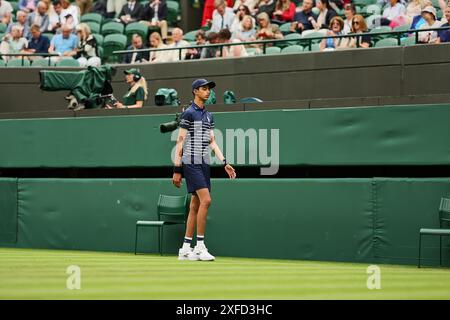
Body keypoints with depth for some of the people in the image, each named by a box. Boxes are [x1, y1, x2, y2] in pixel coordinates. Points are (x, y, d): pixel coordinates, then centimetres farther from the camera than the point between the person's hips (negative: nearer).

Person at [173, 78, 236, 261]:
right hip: (191, 163, -8)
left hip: (204, 164, 8)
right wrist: (177, 170, -13)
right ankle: (200, 246, -15)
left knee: (195, 205, 7)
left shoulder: (209, 116, 16)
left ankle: (185, 249, 10)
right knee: (205, 200, -18)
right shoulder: (189, 113, -6)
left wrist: (224, 163, 6)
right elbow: (180, 142, -8)